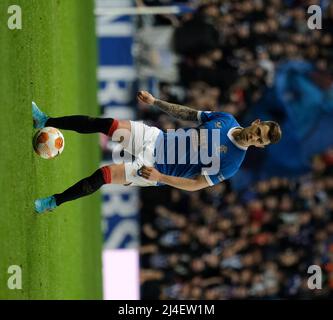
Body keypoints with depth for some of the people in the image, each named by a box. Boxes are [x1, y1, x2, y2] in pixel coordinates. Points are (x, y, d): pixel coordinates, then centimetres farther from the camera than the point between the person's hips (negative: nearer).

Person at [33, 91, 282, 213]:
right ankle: (45, 122, 3)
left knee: (103, 175, -19)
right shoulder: (226, 120, 0)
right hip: (155, 139, 5)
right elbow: (188, 113, 12)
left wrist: (160, 176, -27)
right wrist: (155, 101, 7)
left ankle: (54, 202, 2)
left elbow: (196, 185, -17)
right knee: (108, 124, -10)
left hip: (155, 167, -5)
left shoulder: (231, 163, -17)